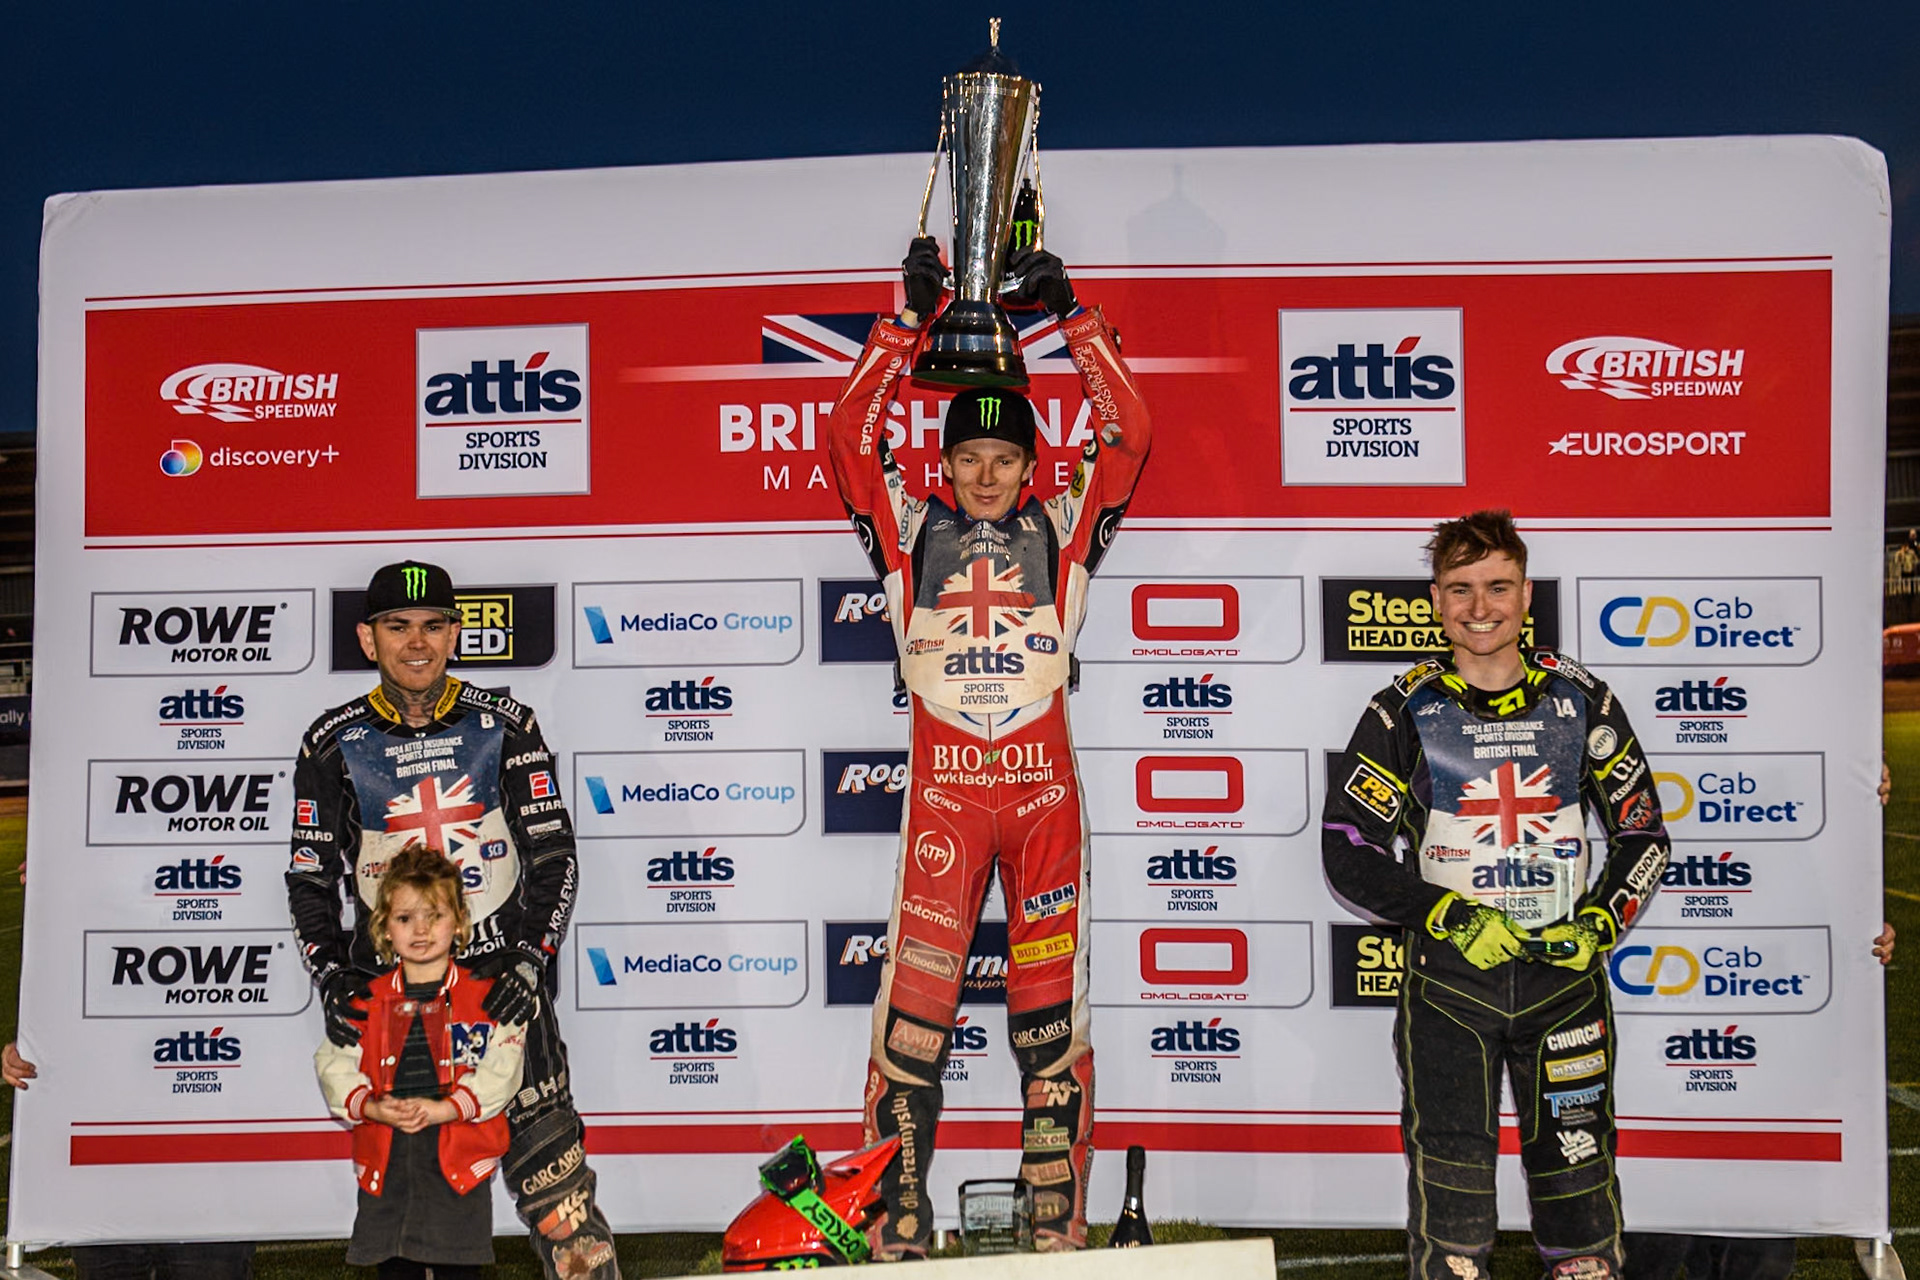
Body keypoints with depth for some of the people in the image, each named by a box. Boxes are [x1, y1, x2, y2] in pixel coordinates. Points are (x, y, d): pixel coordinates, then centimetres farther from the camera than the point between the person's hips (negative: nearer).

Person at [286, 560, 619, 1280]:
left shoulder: (503, 724, 3)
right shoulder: (335, 744, 5)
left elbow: (553, 853, 3)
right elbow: (309, 877, 10)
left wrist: (531, 958, -8)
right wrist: (331, 979, -3)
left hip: (504, 977, -1)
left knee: (552, 1175, -6)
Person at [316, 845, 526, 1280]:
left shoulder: (485, 997, -3)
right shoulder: (366, 1002, 7)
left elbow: (501, 1068, -9)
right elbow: (334, 1064, 3)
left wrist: (444, 1109, -20)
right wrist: (371, 1107, -14)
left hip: (459, 1161, -3)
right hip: (385, 1159, 3)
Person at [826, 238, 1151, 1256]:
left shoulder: (1063, 529, 10)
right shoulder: (909, 531, 10)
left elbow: (1128, 432, 5)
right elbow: (852, 436, 3)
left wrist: (1071, 315, 3)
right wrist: (908, 321, 1)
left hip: (1043, 788, 1)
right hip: (942, 790, 0)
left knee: (1050, 1005, 5)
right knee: (915, 1003, -3)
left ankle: (1059, 1226, 15)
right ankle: (897, 1227, 8)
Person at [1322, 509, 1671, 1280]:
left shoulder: (1581, 701, 5)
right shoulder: (1403, 712, -1)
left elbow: (1643, 833, 12)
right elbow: (1347, 852, -3)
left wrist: (1598, 923, -4)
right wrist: (1452, 918, -12)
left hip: (1564, 976, 2)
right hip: (1448, 981, -1)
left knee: (1578, 1170, 6)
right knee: (1449, 1183, -1)